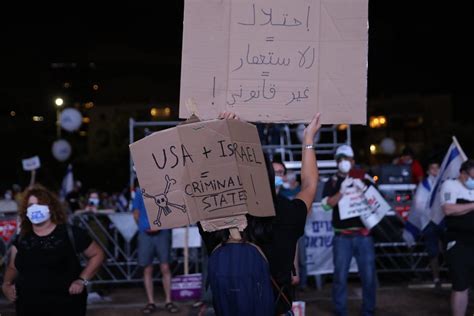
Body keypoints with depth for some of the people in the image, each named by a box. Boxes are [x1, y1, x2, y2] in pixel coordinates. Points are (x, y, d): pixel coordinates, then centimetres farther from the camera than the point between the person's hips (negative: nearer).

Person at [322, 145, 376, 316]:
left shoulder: (364, 178, 8)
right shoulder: (332, 182, 5)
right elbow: (327, 205, -8)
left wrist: (363, 188, -14)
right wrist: (342, 190, -20)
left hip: (363, 235, 1)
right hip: (342, 237, -1)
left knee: (368, 275, 4)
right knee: (340, 276, 1)